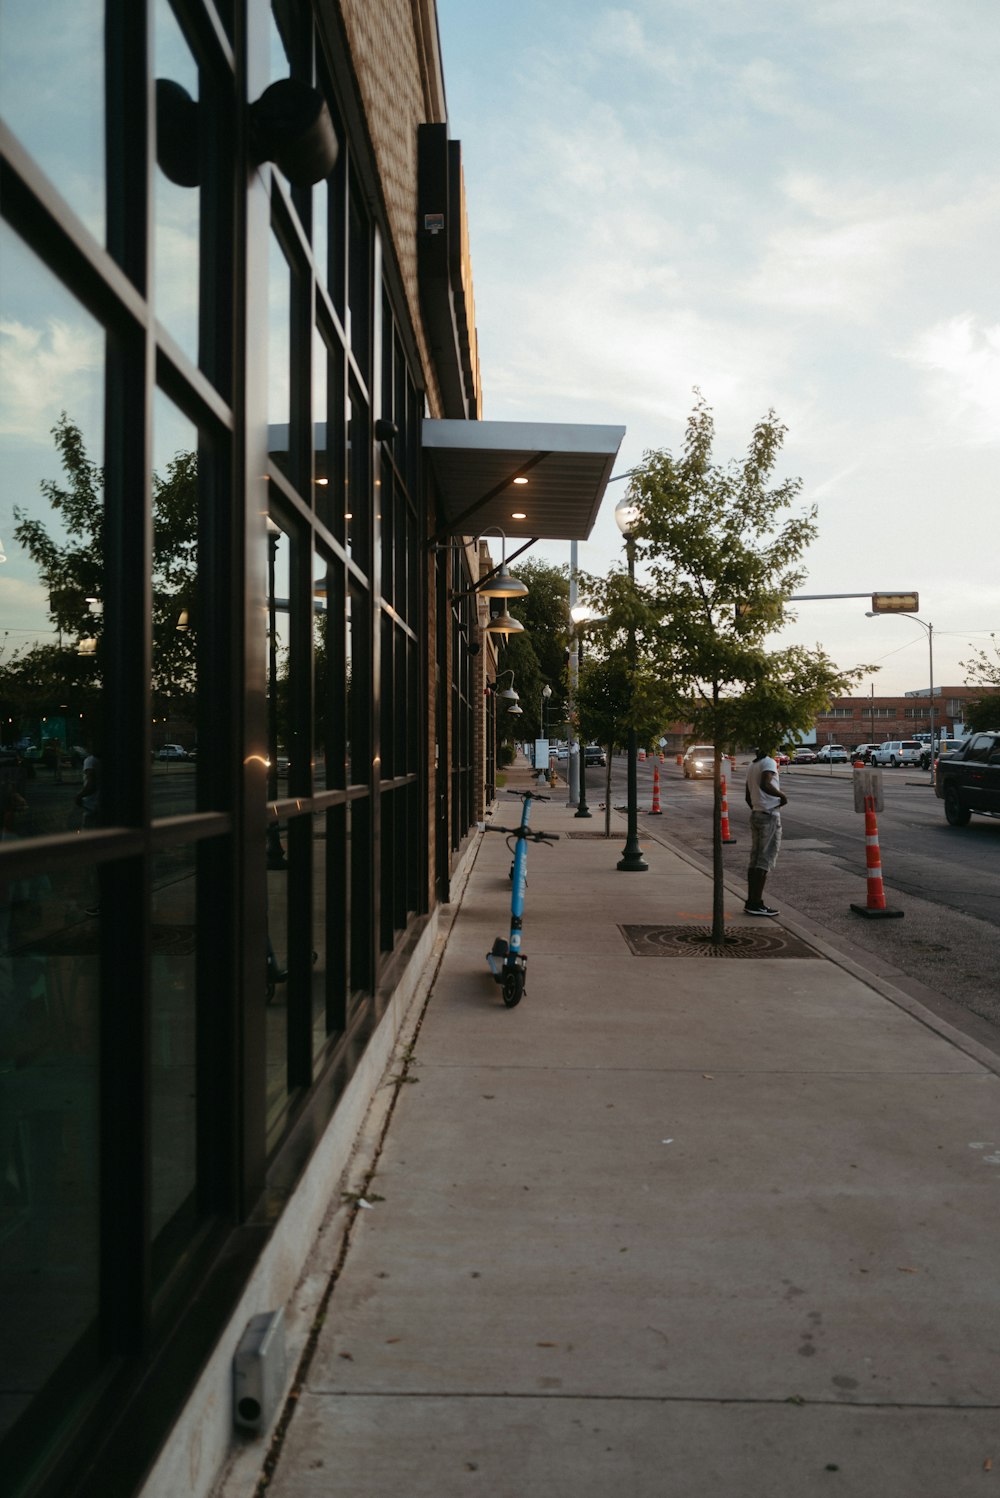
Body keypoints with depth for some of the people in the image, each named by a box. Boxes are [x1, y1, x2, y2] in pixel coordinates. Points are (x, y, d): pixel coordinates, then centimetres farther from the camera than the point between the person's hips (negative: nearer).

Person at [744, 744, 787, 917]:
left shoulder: (752, 767, 16)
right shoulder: (769, 762, -10)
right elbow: (765, 785, -28)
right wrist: (782, 795, -14)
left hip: (755, 814, 9)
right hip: (770, 815, -9)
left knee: (755, 860, 11)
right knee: (765, 860, -6)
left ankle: (751, 901, 13)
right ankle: (757, 904, -7)